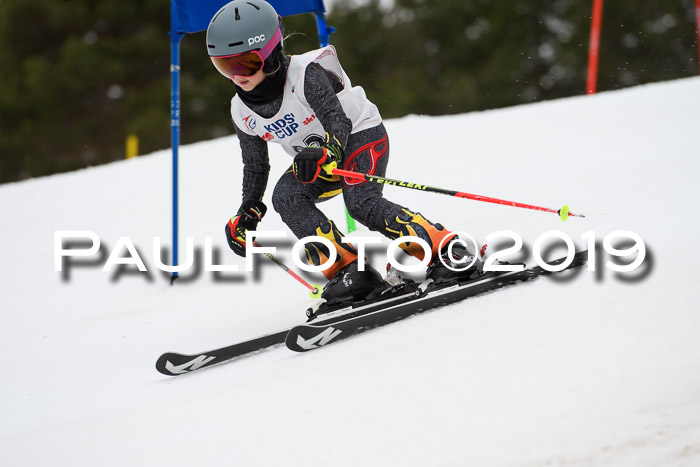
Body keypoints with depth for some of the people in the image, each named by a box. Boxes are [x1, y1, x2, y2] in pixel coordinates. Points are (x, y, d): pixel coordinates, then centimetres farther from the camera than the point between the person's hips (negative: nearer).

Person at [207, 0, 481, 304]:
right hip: (316, 160, 6)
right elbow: (256, 167, 8)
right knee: (285, 196, -23)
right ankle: (347, 269, -26)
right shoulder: (243, 113, -6)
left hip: (361, 134, -6)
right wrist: (247, 213, -1)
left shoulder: (305, 74, -25)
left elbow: (339, 122, -36)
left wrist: (325, 153, -55)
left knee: (362, 203, -31)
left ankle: (448, 251, -28)